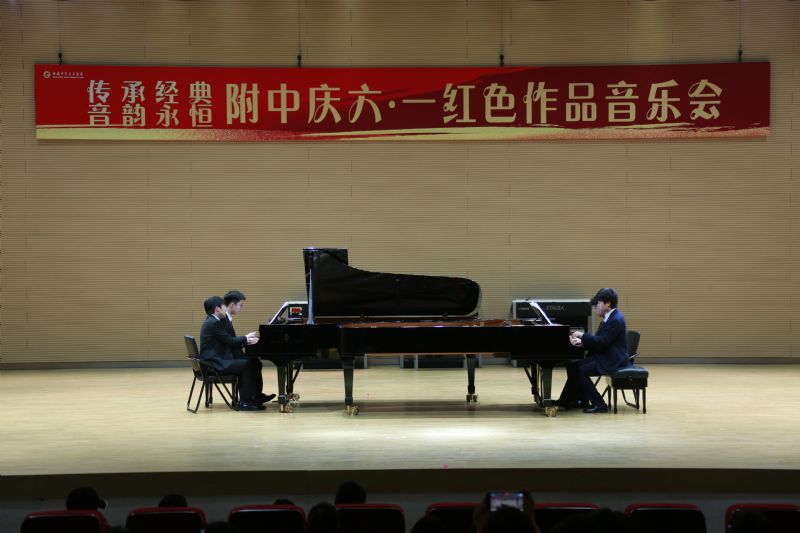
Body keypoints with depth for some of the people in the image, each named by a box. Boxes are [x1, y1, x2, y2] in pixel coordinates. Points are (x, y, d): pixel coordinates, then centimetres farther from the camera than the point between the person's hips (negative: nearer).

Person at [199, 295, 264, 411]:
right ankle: (244, 402, -14)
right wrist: (246, 338, 1)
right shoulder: (214, 323, -17)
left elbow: (228, 341, 15)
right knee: (247, 365, -19)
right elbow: (230, 342, -16)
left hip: (218, 360, 10)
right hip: (215, 364, -10)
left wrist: (245, 340, 5)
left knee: (254, 362, 7)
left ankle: (256, 396, 13)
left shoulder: (212, 321, 16)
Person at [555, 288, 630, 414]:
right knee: (572, 366, 4)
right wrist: (581, 342, -4)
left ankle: (599, 404, -12)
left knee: (581, 371, -20)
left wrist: (582, 335, -16)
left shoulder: (616, 320, -18)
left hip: (612, 361, -10)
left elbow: (602, 342, -24)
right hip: (603, 356, 10)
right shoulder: (608, 318, 13)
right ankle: (582, 400, 9)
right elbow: (597, 340, 13)